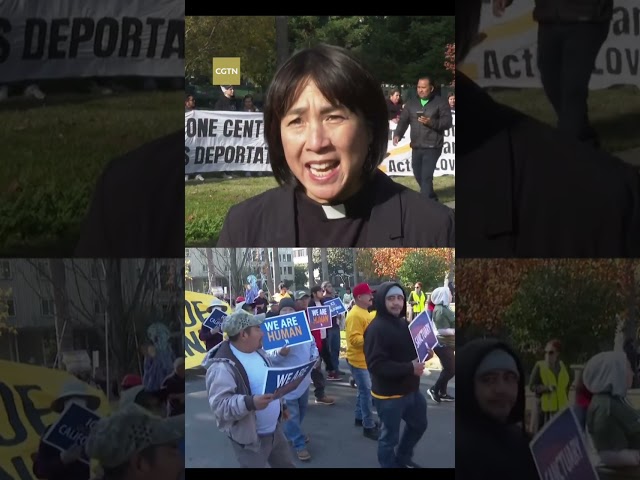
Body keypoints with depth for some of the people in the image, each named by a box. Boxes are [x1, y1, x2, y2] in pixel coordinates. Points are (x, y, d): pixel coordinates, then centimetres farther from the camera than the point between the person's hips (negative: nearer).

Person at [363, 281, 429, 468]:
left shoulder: (403, 323, 8)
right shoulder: (376, 328, -21)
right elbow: (376, 365, -28)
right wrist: (410, 368, -29)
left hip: (410, 389, 9)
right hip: (389, 395, -9)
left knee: (419, 424, 26)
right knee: (389, 437, 6)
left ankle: (402, 458, 47)